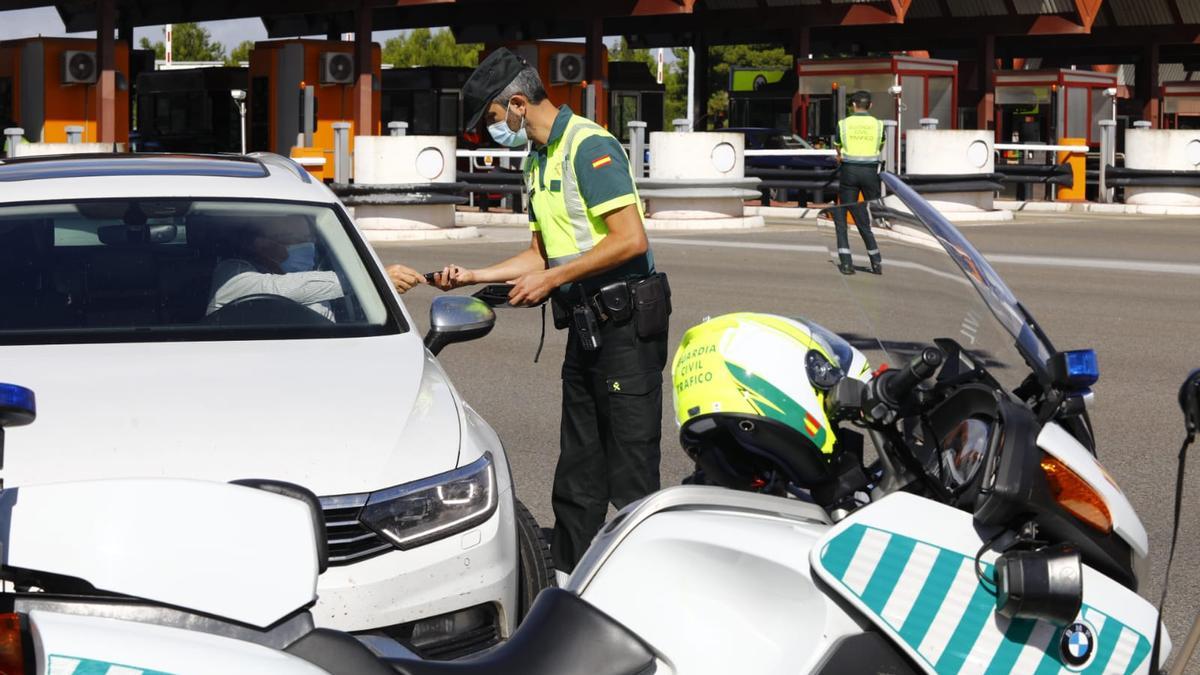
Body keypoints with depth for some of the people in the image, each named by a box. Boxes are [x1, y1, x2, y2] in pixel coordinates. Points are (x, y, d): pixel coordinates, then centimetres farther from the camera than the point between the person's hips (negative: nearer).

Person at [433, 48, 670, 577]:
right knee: (578, 471, 13)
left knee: (630, 470, -7)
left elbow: (630, 240, -22)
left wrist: (550, 280, -16)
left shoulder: (589, 146, -13)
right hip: (586, 326, 10)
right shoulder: (539, 162, 17)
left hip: (626, 323, -10)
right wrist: (472, 276, 15)